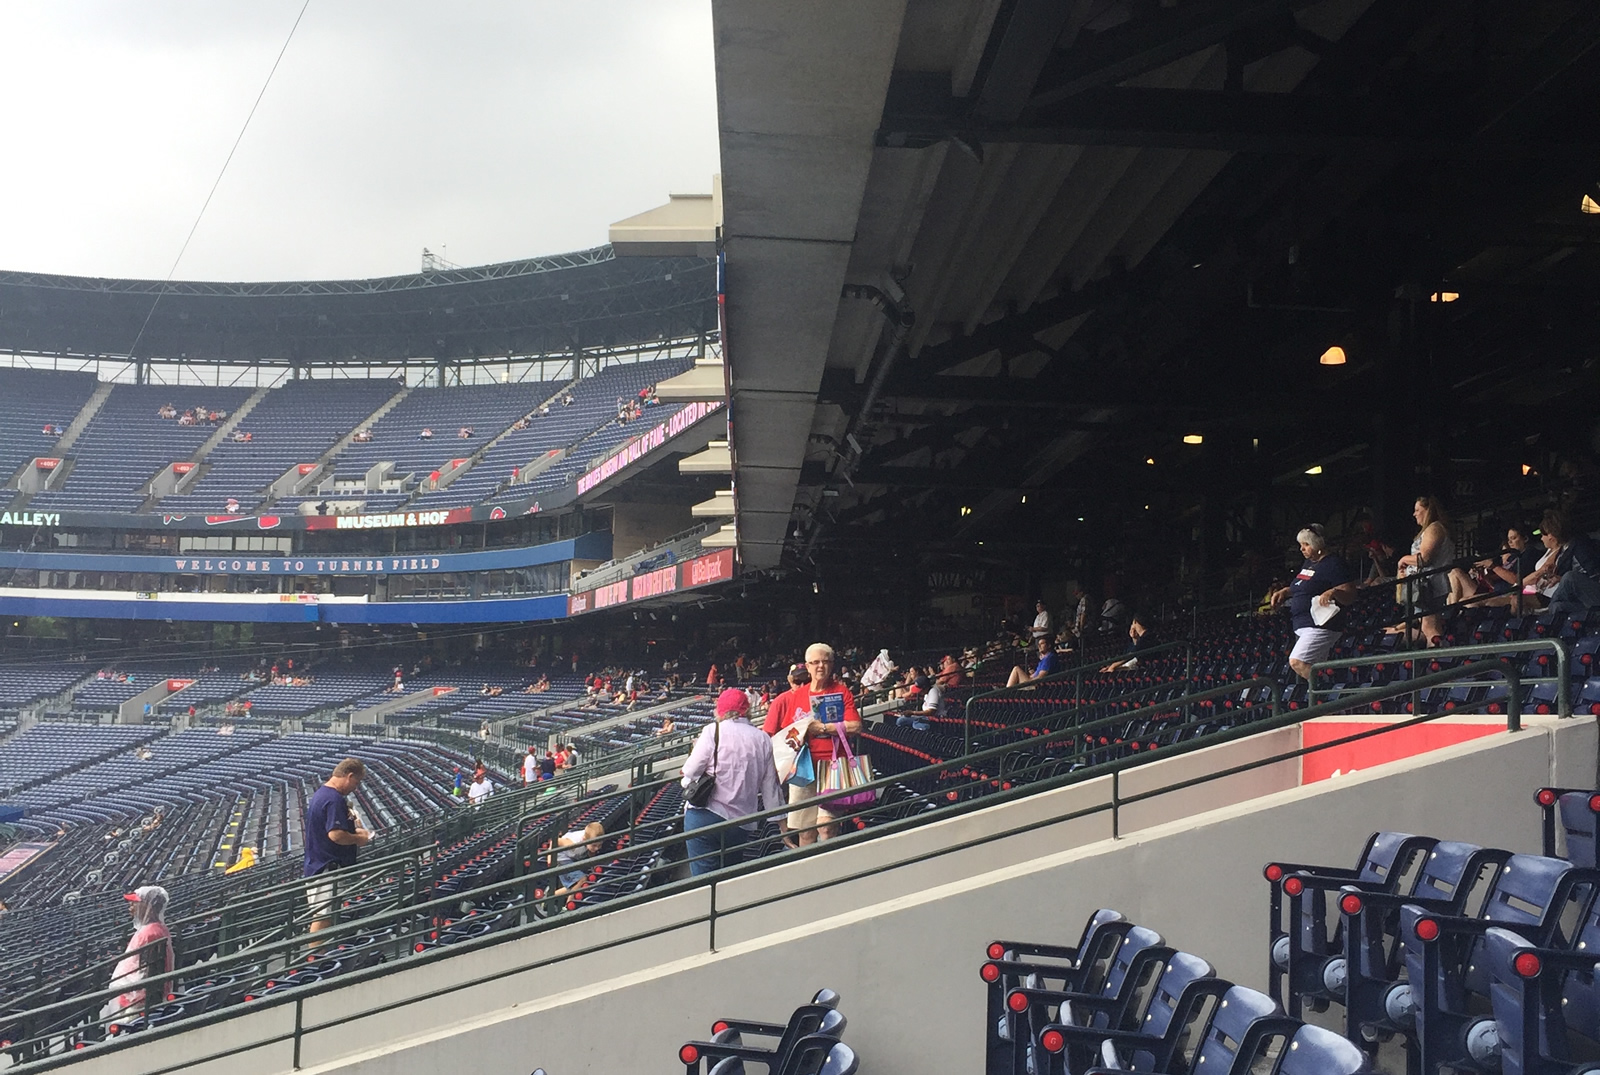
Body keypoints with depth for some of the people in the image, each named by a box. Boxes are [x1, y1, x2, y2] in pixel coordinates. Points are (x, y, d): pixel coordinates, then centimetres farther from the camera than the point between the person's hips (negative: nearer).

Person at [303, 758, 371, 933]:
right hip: (328, 869, -11)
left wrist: (354, 830, 15)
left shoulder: (320, 794, 13)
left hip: (317, 865, 11)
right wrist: (357, 839, -12)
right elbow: (336, 835, -28)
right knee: (323, 919, -6)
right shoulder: (334, 799, -20)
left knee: (324, 917, 17)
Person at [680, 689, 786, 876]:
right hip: (742, 823, 4)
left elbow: (690, 772, -5)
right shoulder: (762, 739, 8)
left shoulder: (713, 731, -4)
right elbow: (771, 787, 12)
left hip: (704, 816, -4)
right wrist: (782, 822, 21)